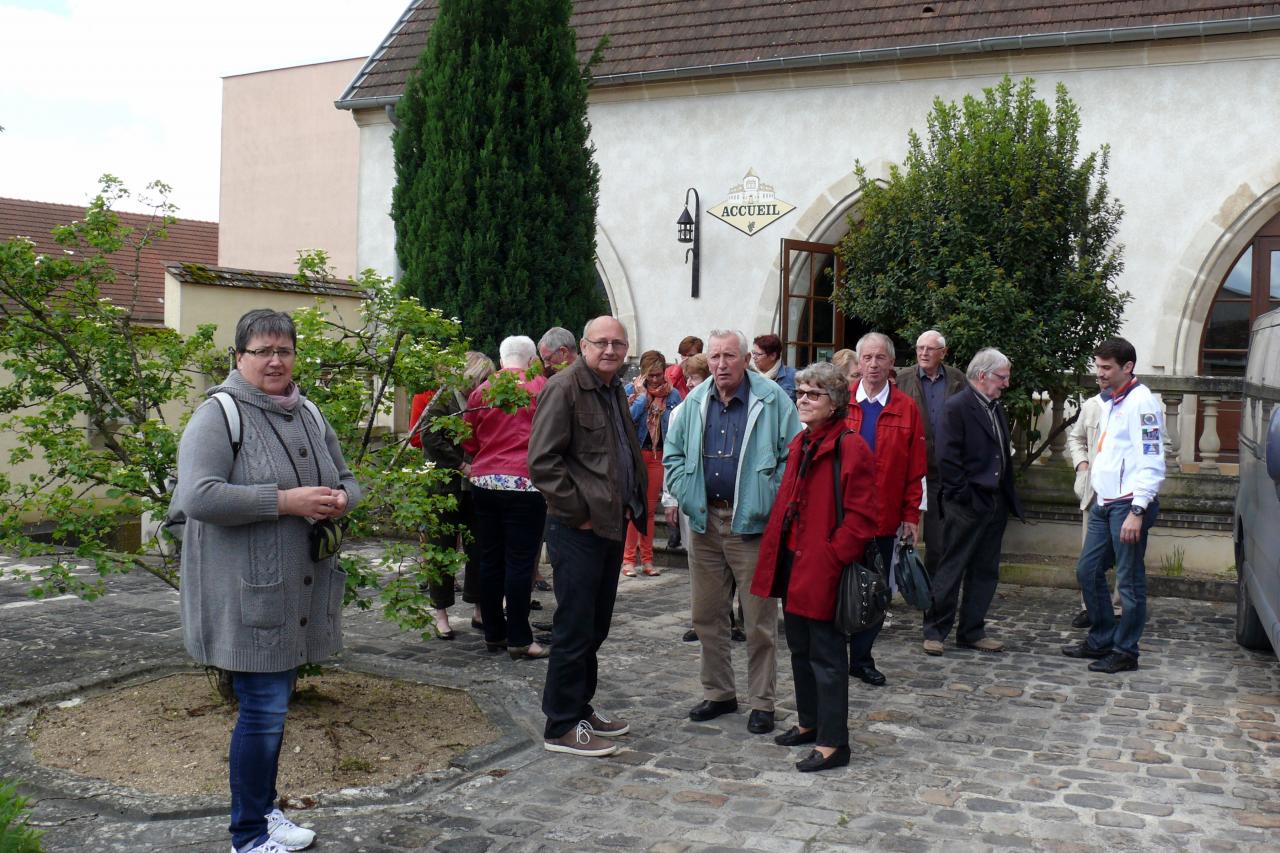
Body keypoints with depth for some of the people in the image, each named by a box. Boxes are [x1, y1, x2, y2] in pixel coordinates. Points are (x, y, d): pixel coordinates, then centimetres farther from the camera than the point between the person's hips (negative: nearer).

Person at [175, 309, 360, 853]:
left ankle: (261, 808, 30)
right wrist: (286, 501, -23)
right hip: (248, 595, -7)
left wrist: (341, 499, -2)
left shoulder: (309, 414, 13)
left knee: (273, 706, 16)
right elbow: (197, 496, -22)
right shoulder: (220, 414, -10)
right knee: (263, 709, -4)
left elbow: (345, 478, 23)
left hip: (299, 592, 7)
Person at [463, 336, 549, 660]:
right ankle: (519, 640, 1)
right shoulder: (540, 387, -4)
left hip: (484, 483, 4)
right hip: (524, 484, -4)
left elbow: (468, 441, 12)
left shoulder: (482, 391, 4)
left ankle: (493, 634, 19)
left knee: (490, 560, 11)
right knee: (520, 562, -1)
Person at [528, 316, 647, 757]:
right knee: (574, 629, -3)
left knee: (595, 627, 16)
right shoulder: (564, 388, -12)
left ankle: (582, 709, 28)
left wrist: (633, 504, 14)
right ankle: (562, 727, 7)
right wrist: (578, 512, -17)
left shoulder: (615, 390, 16)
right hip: (579, 529, -9)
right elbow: (542, 461, -18)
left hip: (611, 523, 9)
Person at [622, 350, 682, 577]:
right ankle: (629, 559, 2)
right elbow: (627, 418, -17)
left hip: (658, 455, 3)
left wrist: (662, 403, -8)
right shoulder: (631, 390, -3)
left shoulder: (672, 394, 3)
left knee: (650, 509, 8)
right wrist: (643, 396, -15)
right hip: (634, 453, -3)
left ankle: (647, 560, 15)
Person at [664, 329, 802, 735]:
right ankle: (718, 693, 26)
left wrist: (769, 502, -12)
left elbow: (793, 456, -7)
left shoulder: (772, 400, -6)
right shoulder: (695, 402, 8)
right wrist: (686, 495, 5)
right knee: (707, 614, 12)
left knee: (760, 618, 0)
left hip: (751, 523, -5)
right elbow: (673, 454, 17)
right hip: (704, 521, 5)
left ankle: (762, 702, 11)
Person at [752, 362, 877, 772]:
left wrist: (831, 557, -19)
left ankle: (832, 743, 7)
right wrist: (776, 550, 13)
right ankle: (809, 722, 34)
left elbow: (860, 518, -18)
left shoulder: (850, 448, -15)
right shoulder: (799, 444, 12)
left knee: (826, 654, -1)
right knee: (800, 649, 19)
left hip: (823, 568, -9)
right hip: (792, 562, 9)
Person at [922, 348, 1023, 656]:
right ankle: (935, 631, 8)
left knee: (985, 572, 12)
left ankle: (971, 631, 21)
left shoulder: (997, 408, 14)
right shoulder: (957, 407, -11)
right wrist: (963, 495, -16)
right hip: (968, 504, -8)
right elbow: (947, 457, -16)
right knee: (951, 570, -1)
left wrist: (1008, 497, 12)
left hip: (995, 504, 8)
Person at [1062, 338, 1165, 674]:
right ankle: (1101, 639, 26)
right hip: (1105, 503, 10)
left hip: (1128, 504, -10)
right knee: (1087, 570, 13)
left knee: (1129, 580, -1)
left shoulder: (1141, 402, -13)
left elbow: (1152, 463, -18)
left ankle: (1125, 651, 8)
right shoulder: (1111, 403, 17)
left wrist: (1137, 510, -23)